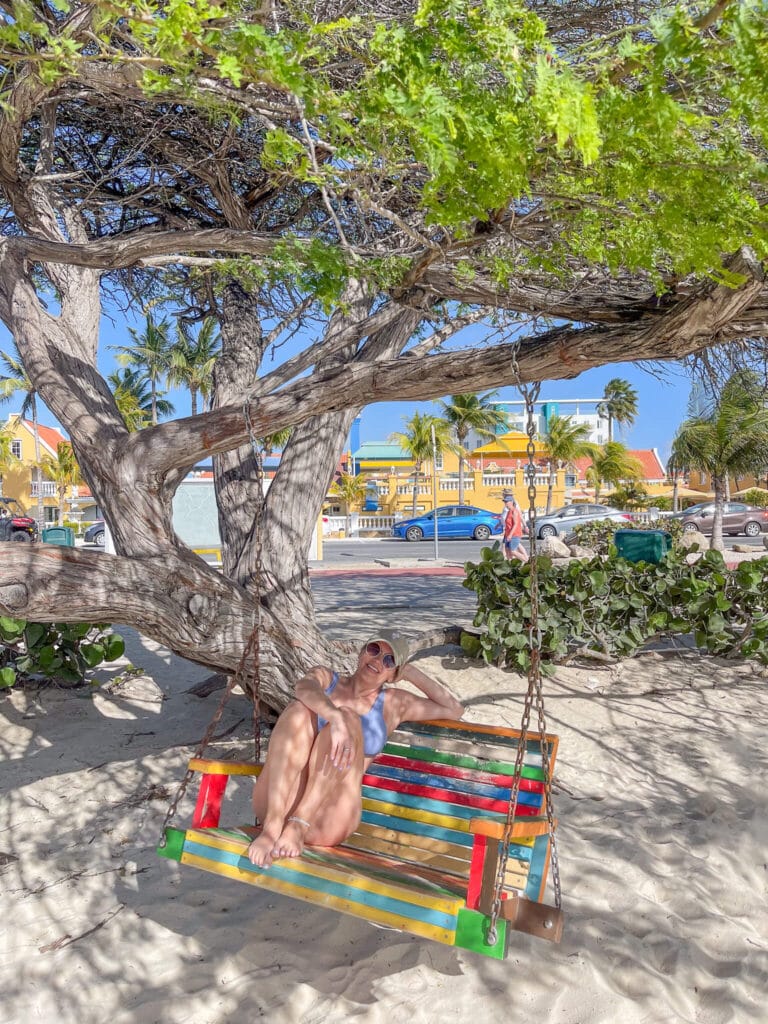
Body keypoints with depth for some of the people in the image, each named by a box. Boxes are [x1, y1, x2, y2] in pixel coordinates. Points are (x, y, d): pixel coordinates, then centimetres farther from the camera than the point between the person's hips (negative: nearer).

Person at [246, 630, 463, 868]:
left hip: (325, 821, 0)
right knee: (299, 709, -25)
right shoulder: (326, 677, 11)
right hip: (276, 802, 0)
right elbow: (304, 687, -16)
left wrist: (411, 673, 13)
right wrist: (336, 718, -36)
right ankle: (273, 825, -33)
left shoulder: (393, 703, 13)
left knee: (347, 718, -23)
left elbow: (454, 709, 15)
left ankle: (299, 825, -29)